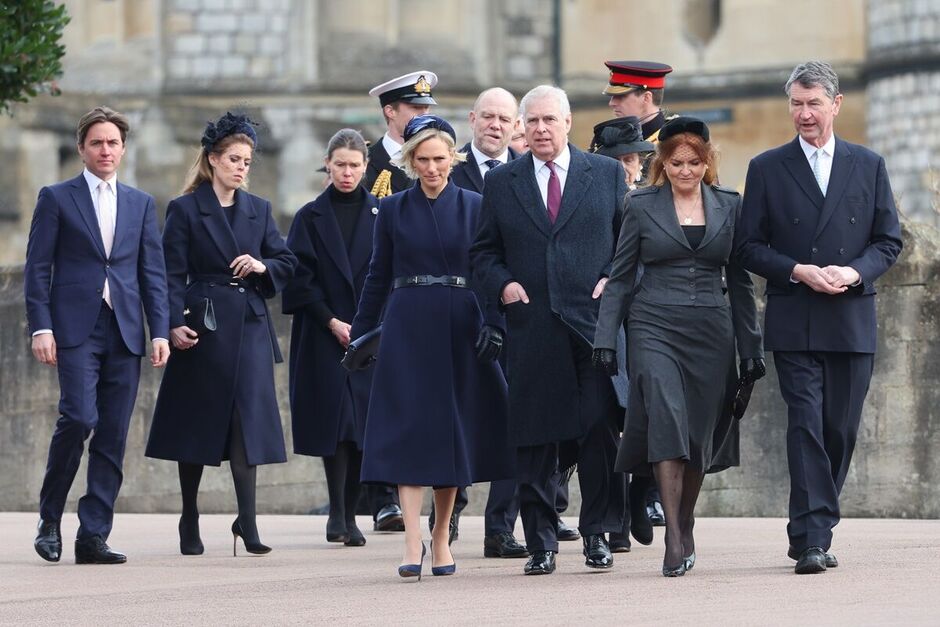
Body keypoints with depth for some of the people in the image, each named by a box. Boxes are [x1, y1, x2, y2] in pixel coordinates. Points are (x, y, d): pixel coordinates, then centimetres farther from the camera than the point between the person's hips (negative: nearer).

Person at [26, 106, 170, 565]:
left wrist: (160, 332, 4)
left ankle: (93, 536, 3)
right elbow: (37, 268, 2)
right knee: (79, 417, -18)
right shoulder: (57, 199, 6)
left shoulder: (141, 204, 16)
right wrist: (40, 327, -9)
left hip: (126, 333, 4)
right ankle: (49, 518, 1)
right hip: (76, 329, -4)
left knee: (112, 438, 0)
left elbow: (153, 272, 14)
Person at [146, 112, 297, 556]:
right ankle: (190, 524, 12)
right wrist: (174, 323, -16)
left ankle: (248, 523, -6)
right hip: (204, 327, -3)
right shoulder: (185, 210, 0)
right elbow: (172, 274, -5)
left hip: (250, 327, 3)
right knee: (195, 423, 2)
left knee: (248, 419, -5)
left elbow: (287, 262, 15)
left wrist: (262, 266, -7)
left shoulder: (258, 210, 13)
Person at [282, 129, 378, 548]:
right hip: (324, 336, -1)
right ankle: (338, 514, -12)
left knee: (363, 424, 0)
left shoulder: (380, 215, 7)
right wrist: (332, 322, -10)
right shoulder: (311, 218, 5)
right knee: (336, 421, -10)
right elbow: (300, 278, -1)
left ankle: (348, 514, 8)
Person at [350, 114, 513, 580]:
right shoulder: (393, 209, 6)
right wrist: (359, 335, 9)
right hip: (407, 328, 0)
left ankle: (442, 537, 17)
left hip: (460, 330, 0)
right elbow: (378, 277, 11)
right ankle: (413, 544, -15)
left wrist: (493, 325, -9)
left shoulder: (474, 206, 4)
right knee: (409, 429, -9)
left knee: (453, 433, 4)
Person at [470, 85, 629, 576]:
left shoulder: (607, 174, 9)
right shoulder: (501, 182, 11)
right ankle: (540, 542, 6)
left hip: (594, 320, -1)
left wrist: (613, 279, -4)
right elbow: (483, 252, 15)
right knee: (534, 438, 0)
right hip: (531, 328, 1)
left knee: (600, 432, -1)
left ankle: (597, 534, 11)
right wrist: (502, 284, -3)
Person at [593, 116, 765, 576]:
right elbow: (620, 278, 6)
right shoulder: (642, 206, 4)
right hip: (655, 326, -2)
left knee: (701, 431, 5)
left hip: (711, 331, 3)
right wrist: (605, 338, -3)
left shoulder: (729, 206, 9)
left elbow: (739, 280, 12)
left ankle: (685, 527, 24)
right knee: (666, 418, -18)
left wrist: (750, 346, 8)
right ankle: (674, 540, -21)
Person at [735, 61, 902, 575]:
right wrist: (800, 272, -12)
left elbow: (889, 240, 9)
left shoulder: (869, 166, 10)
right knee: (805, 426, -11)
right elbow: (749, 246, 3)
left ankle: (811, 529, 19)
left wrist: (855, 272, -10)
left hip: (853, 320, 2)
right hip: (794, 323, -2)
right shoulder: (767, 168, 6)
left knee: (841, 430, 5)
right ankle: (813, 538, -14)